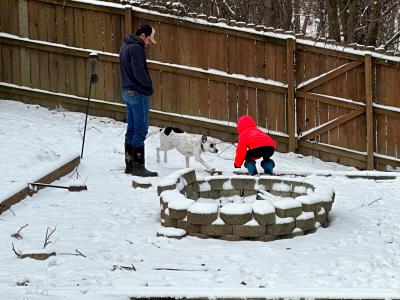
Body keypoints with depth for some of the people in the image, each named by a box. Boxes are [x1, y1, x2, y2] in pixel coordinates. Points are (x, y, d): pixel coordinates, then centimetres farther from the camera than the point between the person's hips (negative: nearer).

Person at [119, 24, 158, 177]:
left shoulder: (126, 45, 15)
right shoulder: (136, 47, -17)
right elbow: (139, 72, -22)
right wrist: (149, 86, -7)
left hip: (128, 91, 10)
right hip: (138, 92, -10)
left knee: (132, 129, 12)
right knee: (141, 129, -7)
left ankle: (129, 164, 16)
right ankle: (138, 166, -8)